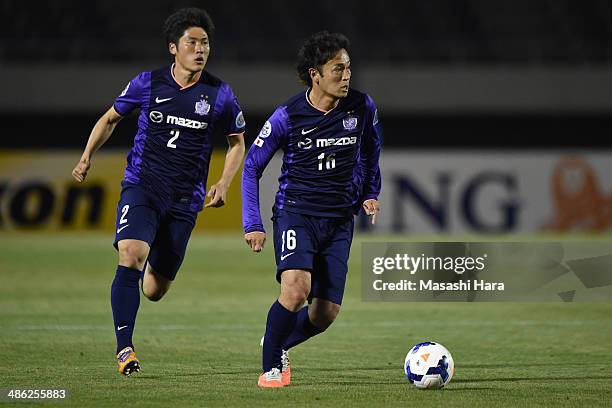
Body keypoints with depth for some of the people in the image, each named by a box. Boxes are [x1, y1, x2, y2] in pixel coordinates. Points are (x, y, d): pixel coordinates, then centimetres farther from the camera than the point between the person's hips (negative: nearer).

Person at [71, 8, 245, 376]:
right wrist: (87, 156, 2)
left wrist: (223, 184, -2)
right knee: (130, 257, -26)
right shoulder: (148, 84, -2)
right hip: (141, 188, -1)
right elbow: (110, 118, 14)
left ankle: (154, 271, 48)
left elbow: (237, 143, 12)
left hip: (184, 202, 1)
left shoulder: (220, 95, -2)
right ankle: (125, 349, -19)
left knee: (155, 290, 7)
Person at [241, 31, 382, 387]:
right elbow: (252, 167, 0)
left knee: (326, 313, -1)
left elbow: (371, 149, 21)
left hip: (339, 221, 4)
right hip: (296, 213, -3)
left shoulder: (362, 108, -3)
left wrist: (370, 193, 14)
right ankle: (272, 366, -7)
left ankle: (278, 344, 30)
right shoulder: (287, 117, -11)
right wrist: (253, 225, -5)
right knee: (296, 289, -27)